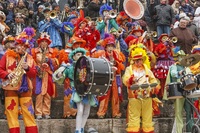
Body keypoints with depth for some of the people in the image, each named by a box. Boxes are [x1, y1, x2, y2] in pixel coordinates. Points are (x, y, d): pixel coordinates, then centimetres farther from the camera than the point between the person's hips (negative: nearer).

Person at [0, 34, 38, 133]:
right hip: (10, 87, -2)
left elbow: (34, 74, 8)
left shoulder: (29, 58, 13)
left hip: (25, 88, 2)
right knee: (11, 112, -3)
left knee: (29, 112, 0)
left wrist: (27, 68, -11)